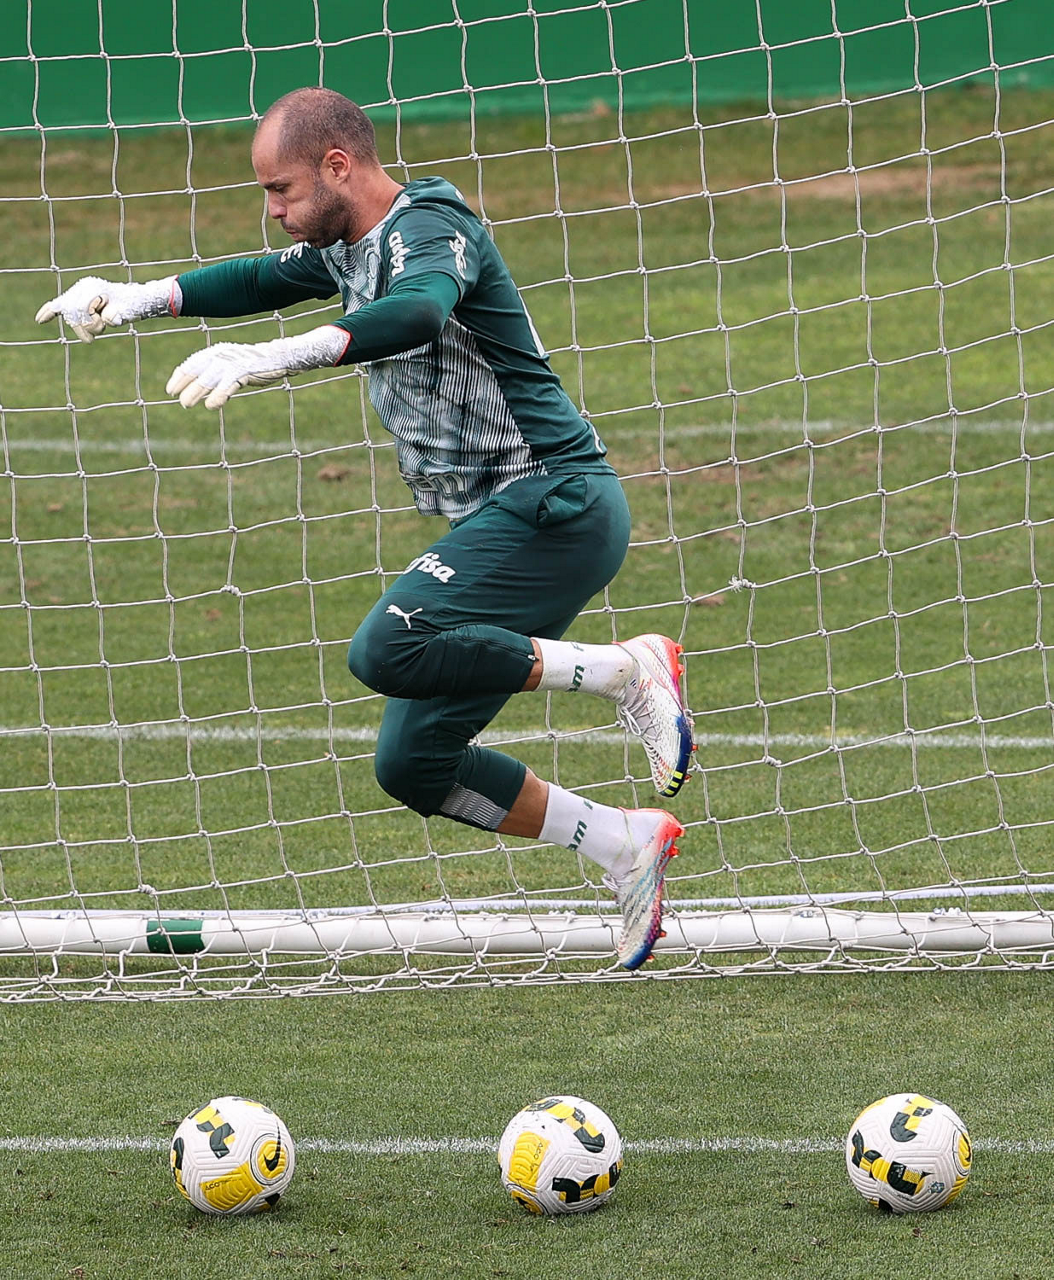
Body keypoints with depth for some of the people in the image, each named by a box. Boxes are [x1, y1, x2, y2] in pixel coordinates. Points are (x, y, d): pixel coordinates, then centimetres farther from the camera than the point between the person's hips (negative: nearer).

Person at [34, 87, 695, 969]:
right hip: (502, 523, 9)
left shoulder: (429, 228, -15)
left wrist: (275, 359, -50)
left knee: (389, 651, -28)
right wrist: (138, 300, 17)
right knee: (414, 765, 4)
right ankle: (626, 846, 11)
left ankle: (625, 671, -19)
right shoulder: (348, 248, 14)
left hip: (556, 504, -9)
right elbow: (262, 281, 32)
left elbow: (416, 312, -38)